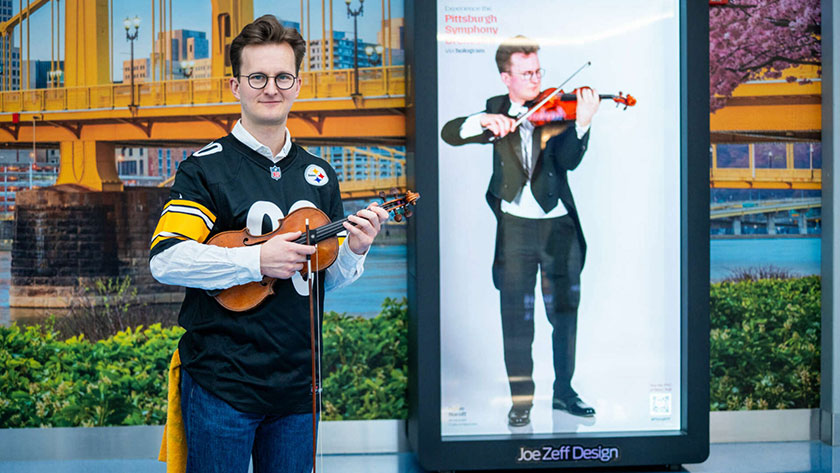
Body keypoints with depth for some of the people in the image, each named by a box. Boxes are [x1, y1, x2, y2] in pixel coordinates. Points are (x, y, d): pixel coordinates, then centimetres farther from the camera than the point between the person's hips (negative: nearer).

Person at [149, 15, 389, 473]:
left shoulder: (319, 174, 13)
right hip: (222, 382, -5)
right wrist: (258, 259, -22)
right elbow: (165, 260, -16)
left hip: (297, 382, 5)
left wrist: (353, 251, -5)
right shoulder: (206, 168, -5)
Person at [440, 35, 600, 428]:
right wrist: (483, 121, -21)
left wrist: (582, 124, -30)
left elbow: (569, 161, -13)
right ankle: (521, 397, 11)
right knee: (516, 315, 1)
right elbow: (448, 133, -3)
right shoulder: (496, 109, 7)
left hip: (559, 224, 0)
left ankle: (564, 390, 20)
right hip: (514, 226, 0)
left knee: (565, 310, 6)